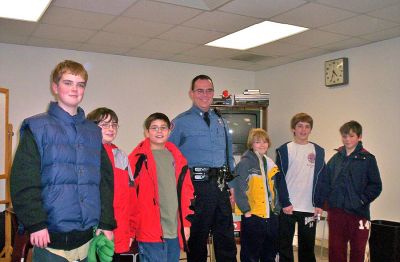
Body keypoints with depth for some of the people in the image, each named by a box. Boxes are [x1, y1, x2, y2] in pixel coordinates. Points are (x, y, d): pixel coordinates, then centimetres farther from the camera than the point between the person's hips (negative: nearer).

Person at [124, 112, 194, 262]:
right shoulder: (139, 158, -5)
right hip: (150, 231, -5)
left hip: (175, 232, 5)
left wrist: (186, 223, 11)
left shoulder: (177, 157, 11)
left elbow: (186, 191, 14)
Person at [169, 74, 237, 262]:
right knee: (197, 239, 8)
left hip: (221, 186, 5)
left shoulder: (221, 121, 14)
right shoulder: (180, 123, -3)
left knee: (226, 239, 13)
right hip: (197, 186, -5)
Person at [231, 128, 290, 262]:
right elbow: (239, 188, -14)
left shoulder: (270, 164, 14)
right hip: (252, 217, -7)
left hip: (270, 216, 7)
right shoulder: (245, 163, -9)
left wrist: (277, 208, 12)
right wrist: (246, 210, -17)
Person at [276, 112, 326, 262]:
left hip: (310, 209, 2)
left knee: (307, 246, 10)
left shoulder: (318, 151, 7)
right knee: (285, 245, 7)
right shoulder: (284, 150, 0)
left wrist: (319, 204, 0)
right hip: (287, 207, -1)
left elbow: (321, 179, 7)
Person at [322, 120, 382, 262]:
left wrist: (362, 200, -11)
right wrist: (329, 199, 0)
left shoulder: (367, 159, -2)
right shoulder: (335, 159, 7)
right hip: (336, 212, 3)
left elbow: (376, 186, -3)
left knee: (358, 250, 9)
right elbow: (326, 182, 12)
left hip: (358, 213, -2)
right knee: (335, 250, 8)